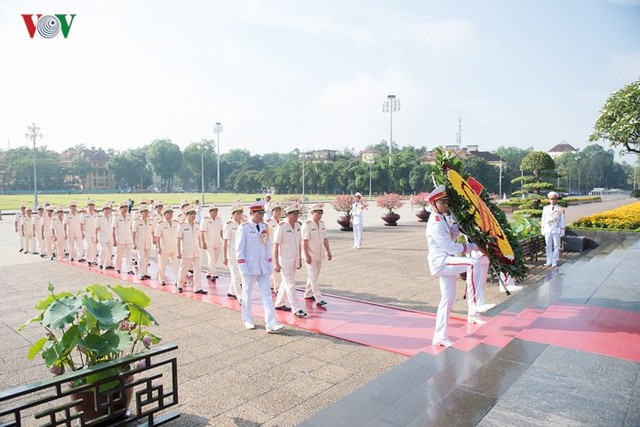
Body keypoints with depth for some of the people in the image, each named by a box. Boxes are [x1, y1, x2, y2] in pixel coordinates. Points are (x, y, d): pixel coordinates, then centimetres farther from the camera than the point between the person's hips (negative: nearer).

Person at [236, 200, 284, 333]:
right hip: (250, 267, -5)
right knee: (247, 294, 12)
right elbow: (239, 249, -11)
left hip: (263, 267, 5)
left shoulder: (263, 226, 6)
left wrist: (270, 264, 9)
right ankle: (247, 319, 31)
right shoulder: (244, 228, -10)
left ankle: (271, 324, -1)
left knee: (267, 295, -1)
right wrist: (243, 268, -15)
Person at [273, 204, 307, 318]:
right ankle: (296, 309, 3)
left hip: (294, 260, 7)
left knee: (286, 282, 17)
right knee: (290, 284, -4)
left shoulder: (297, 226, 6)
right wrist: (276, 263, -16)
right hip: (285, 260, -7)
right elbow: (275, 245, -15)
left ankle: (279, 304, 33)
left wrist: (299, 259, 15)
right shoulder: (281, 227, -15)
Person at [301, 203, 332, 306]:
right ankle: (318, 299, -3)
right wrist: (307, 256, -20)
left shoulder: (322, 224, 8)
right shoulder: (307, 224, -14)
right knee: (313, 277, -4)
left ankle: (308, 294, 31)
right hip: (310, 255, -7)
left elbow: (325, 239, 12)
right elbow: (304, 241, -17)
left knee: (314, 276, 16)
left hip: (319, 255, 7)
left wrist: (328, 252, 7)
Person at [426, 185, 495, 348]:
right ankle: (474, 307, -25)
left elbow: (453, 236, 23)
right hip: (440, 262, -10)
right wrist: (472, 246, -11)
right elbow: (450, 247, -19)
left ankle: (440, 337, 17)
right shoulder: (435, 224, -17)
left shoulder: (443, 219, 14)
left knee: (448, 299, 10)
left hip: (446, 263, 10)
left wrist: (454, 219, 13)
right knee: (473, 263, -27)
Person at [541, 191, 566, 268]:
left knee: (556, 246, 3)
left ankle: (555, 262, 10)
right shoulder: (545, 208, 6)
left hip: (556, 230, -2)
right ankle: (549, 261, 15)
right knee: (548, 247, 7)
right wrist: (542, 230, 5)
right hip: (547, 230, 2)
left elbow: (562, 221, 1)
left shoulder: (560, 209, -1)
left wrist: (562, 231, -2)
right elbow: (543, 219, 9)